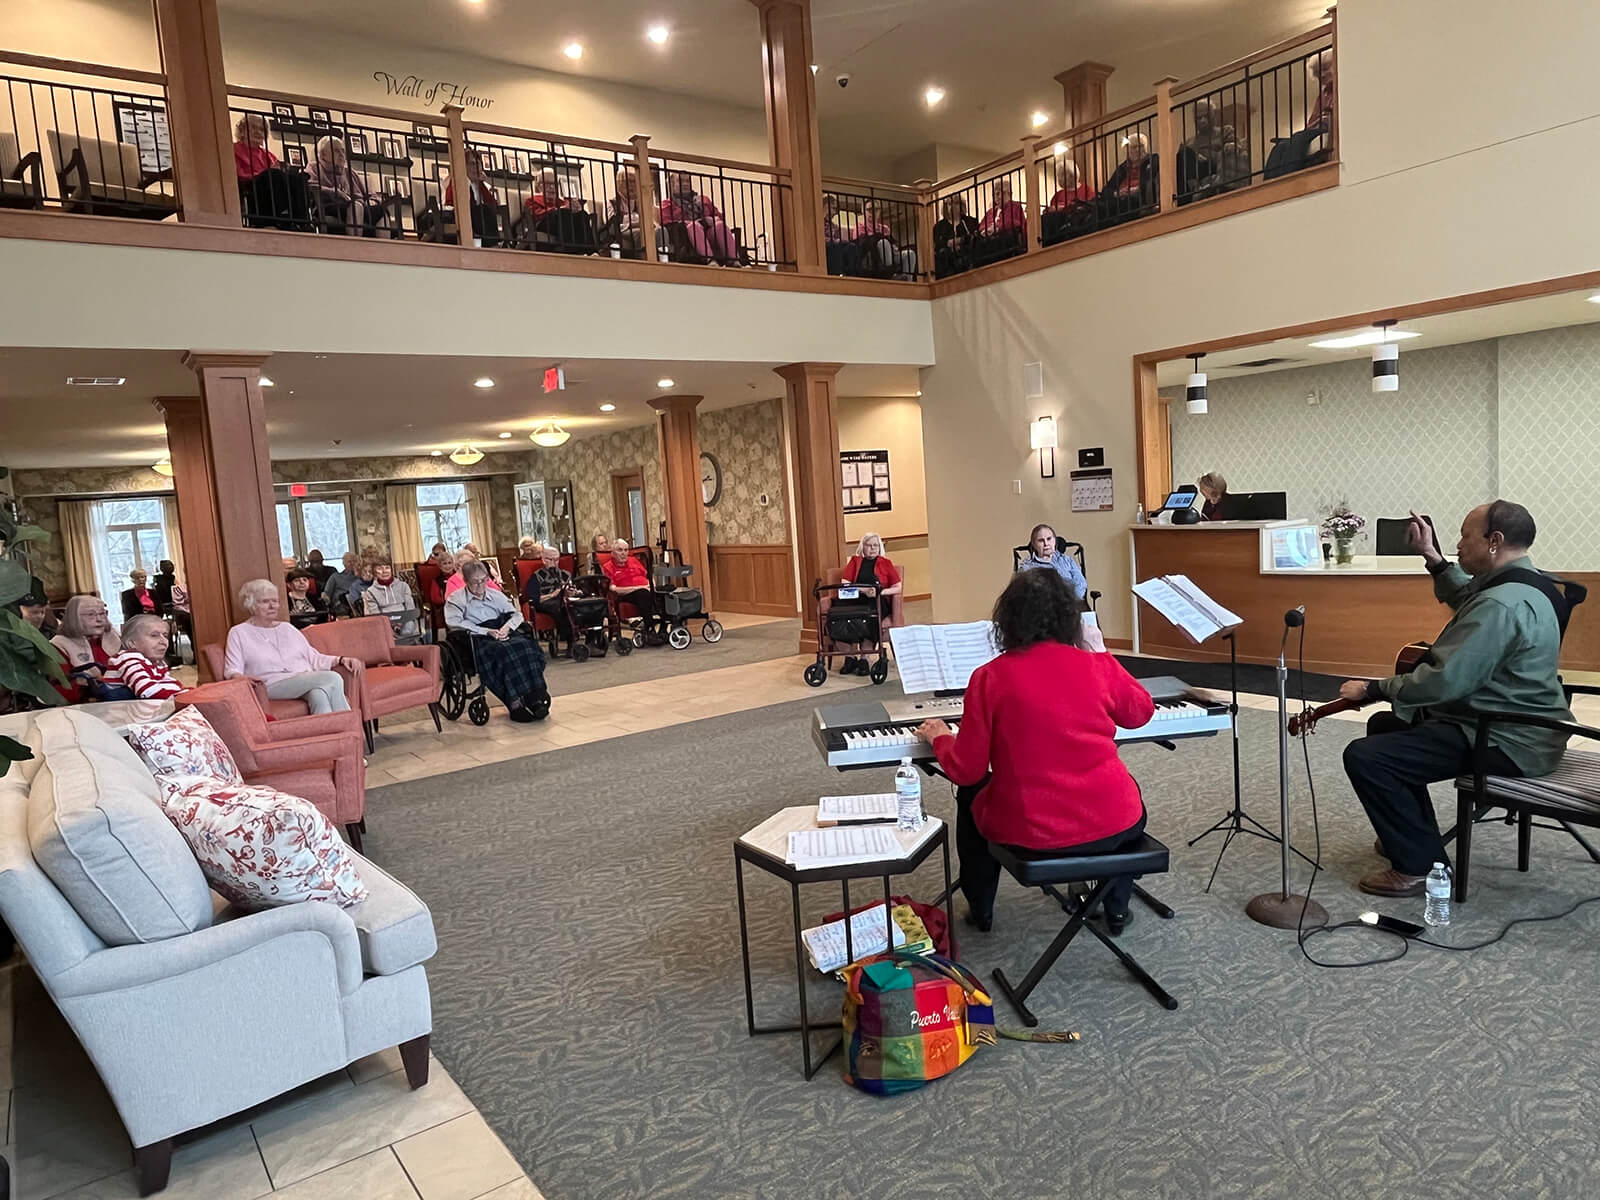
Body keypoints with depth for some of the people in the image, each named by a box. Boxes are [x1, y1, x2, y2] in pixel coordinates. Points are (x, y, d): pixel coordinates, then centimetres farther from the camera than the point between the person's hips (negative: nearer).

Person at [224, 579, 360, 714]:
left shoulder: (287, 628, 26)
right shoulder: (239, 633, 14)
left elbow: (314, 658, 23)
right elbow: (232, 671, 5)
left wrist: (340, 660, 5)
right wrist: (243, 678, -20)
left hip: (307, 682, 4)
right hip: (273, 686, -4)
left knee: (318, 694, -38)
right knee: (332, 678, -31)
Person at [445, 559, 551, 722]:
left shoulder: (495, 595, 25)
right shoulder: (455, 599, 11)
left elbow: (516, 614, 19)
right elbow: (454, 623, -7)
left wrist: (507, 626, -6)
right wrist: (486, 632, -16)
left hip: (500, 635, 4)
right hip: (476, 640, -4)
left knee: (526, 645, -29)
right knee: (503, 651, -37)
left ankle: (535, 697, -33)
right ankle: (514, 703, -40)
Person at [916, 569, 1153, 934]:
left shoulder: (990, 677, -12)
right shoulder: (1100, 666, -6)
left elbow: (966, 771, -7)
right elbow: (1141, 712, 16)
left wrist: (939, 738, 12)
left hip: (1028, 833, -1)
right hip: (1112, 826, 2)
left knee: (970, 794, 31)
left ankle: (980, 910, 42)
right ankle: (1116, 908, 42)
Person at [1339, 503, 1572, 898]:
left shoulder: (1501, 605, -27)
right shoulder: (1517, 583, 8)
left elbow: (1445, 681, -32)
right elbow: (1465, 600, 32)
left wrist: (1373, 688, -20)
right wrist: (1433, 558, 22)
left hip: (1505, 743, -11)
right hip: (1512, 721, 11)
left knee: (1364, 757, -20)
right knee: (1384, 726, 25)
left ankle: (1419, 866, -7)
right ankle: (1415, 835, 33)